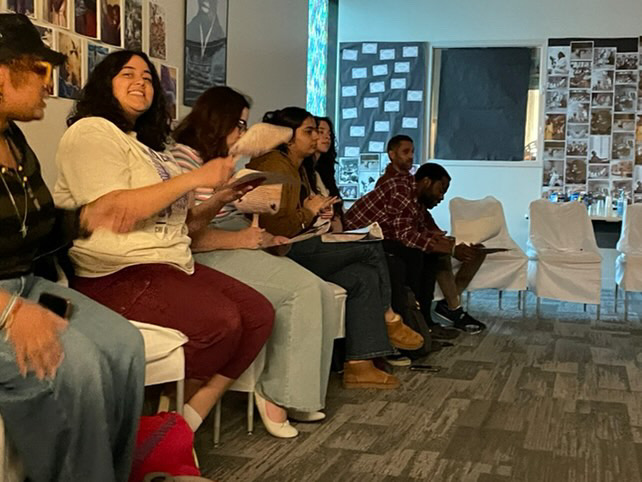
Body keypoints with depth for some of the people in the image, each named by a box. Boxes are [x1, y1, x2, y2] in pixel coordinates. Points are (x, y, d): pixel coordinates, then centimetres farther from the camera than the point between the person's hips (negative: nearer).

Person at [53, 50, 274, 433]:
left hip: (172, 264, 9)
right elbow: (114, 211, -19)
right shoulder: (91, 132, -3)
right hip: (117, 275, -9)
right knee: (220, 322, -26)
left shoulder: (149, 145, 24)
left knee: (259, 314, -7)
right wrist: (196, 178, -16)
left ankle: (191, 417, -6)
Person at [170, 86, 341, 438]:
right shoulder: (182, 157, -8)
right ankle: (277, 394, -12)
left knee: (321, 294, -9)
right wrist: (238, 239, -15)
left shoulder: (219, 161, 24)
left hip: (236, 251, 10)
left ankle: (301, 395, -4)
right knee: (302, 289, -22)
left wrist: (262, 234, 7)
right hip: (210, 258, -9)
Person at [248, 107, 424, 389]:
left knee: (365, 277, -7)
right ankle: (389, 320, 6)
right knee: (370, 249, -14)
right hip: (281, 255, -10)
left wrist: (316, 213, 7)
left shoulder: (297, 167, 21)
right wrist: (309, 213, -8)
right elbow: (272, 229, -22)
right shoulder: (275, 166, -12)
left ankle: (359, 365, -8)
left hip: (297, 250, 10)